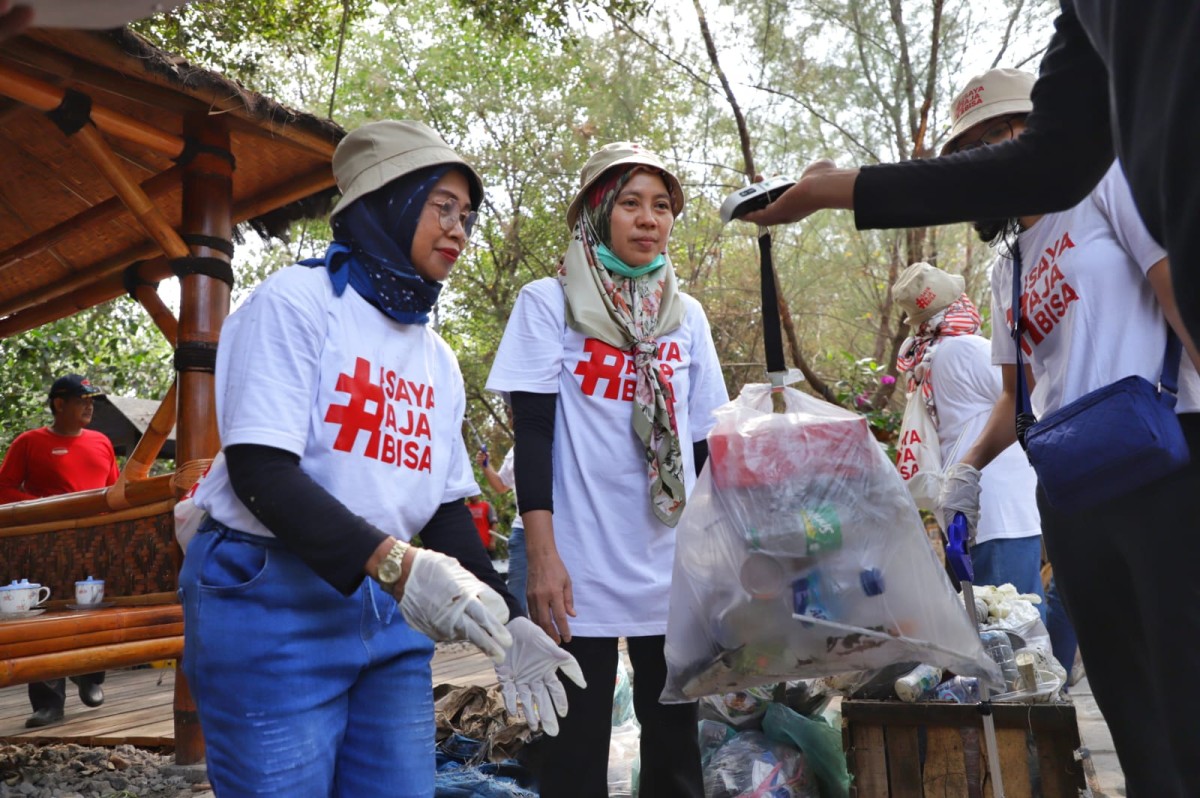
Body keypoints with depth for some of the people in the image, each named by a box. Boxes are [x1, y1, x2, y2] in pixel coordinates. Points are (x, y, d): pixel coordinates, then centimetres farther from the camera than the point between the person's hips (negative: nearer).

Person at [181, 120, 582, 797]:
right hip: (272, 600, -6)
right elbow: (260, 469, -18)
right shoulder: (297, 303, -8)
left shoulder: (439, 360, 12)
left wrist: (507, 622, 1)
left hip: (390, 614, 6)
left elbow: (446, 507, 12)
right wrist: (396, 562, -30)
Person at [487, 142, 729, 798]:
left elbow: (705, 443, 12)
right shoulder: (549, 302, 0)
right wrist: (541, 557, -13)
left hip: (677, 569, 4)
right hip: (581, 570, -3)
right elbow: (532, 432, -6)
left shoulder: (686, 315, 10)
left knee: (675, 742, 14)